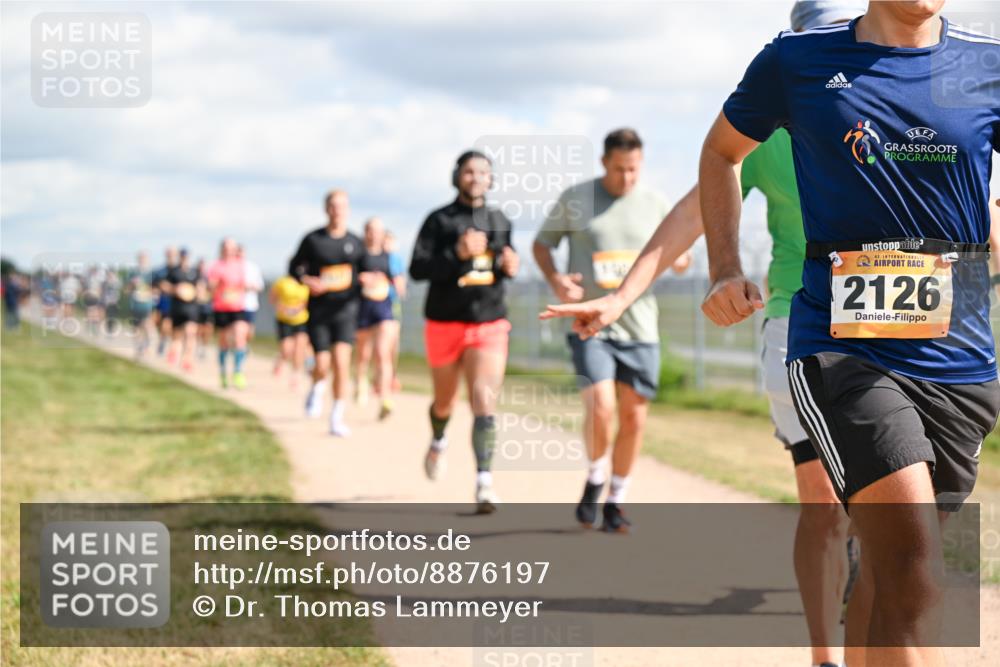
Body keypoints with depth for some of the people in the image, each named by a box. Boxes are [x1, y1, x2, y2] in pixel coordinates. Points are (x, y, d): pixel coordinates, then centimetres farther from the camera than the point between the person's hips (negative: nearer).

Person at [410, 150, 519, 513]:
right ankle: (438, 442, 50)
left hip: (489, 325, 1)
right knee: (445, 400, 16)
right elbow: (417, 268, -12)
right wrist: (457, 253, -25)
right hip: (445, 323, -1)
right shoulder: (439, 220, -3)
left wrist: (510, 266, -1)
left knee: (485, 401, -16)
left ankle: (484, 482, -22)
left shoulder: (500, 221, 8)